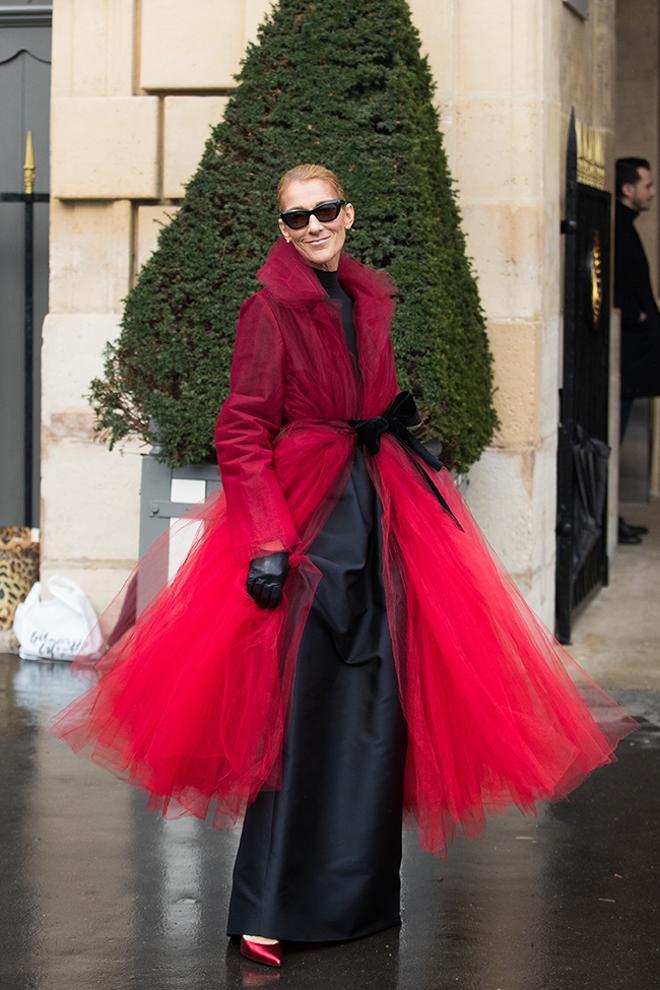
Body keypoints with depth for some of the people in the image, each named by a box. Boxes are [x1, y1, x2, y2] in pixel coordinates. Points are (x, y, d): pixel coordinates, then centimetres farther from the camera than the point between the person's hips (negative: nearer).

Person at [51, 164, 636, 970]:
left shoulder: (368, 300, 14)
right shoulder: (271, 307, -6)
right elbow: (242, 432, -10)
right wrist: (266, 541, -18)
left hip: (378, 511, 7)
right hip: (304, 515, -7)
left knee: (374, 705, 7)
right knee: (298, 711, -9)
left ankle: (356, 894, 17)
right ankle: (267, 910, -3)